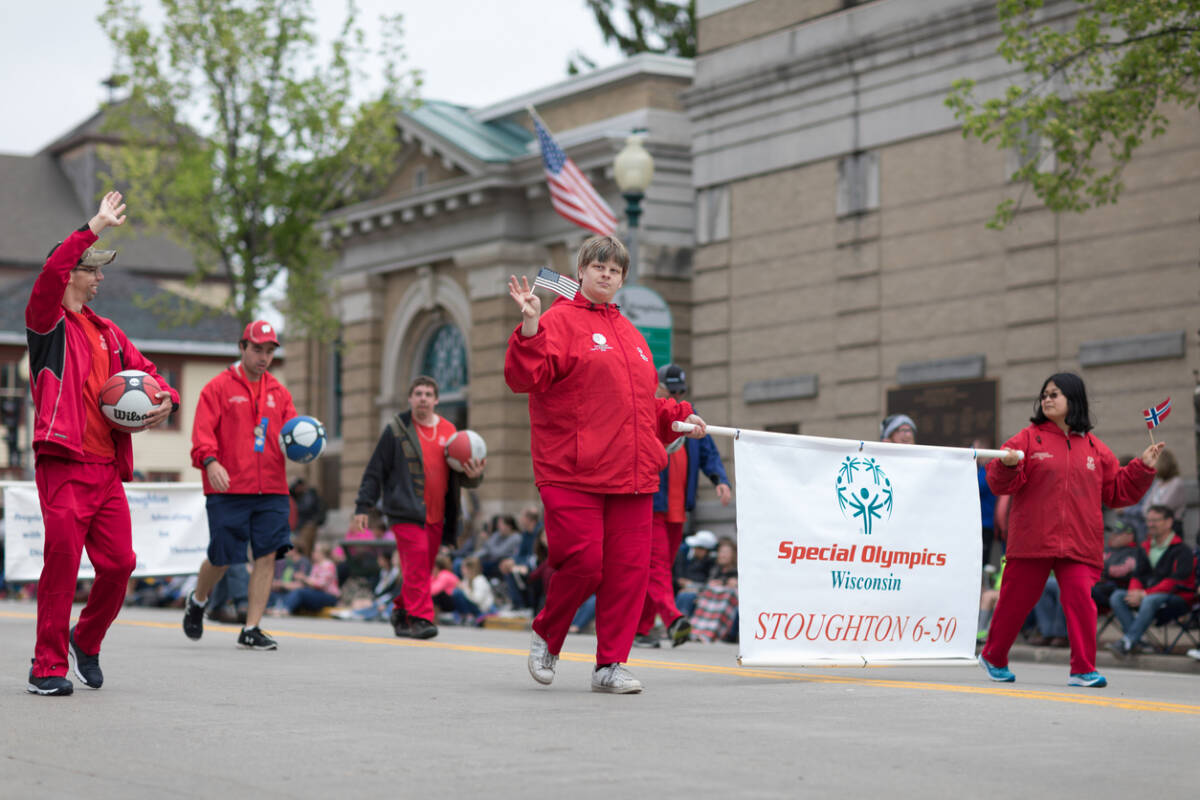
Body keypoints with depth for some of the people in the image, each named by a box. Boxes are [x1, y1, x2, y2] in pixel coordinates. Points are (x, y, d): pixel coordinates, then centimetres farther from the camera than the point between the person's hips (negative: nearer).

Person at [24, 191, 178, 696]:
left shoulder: (107, 331, 22)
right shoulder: (49, 323, 1)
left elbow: (144, 369, 25)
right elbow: (52, 270, -17)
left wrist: (165, 398, 2)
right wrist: (96, 228, -15)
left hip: (108, 468, 6)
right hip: (63, 464, -6)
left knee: (119, 563, 3)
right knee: (62, 563, -8)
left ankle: (86, 640, 27)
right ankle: (48, 667, 2)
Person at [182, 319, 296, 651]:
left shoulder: (278, 392, 16)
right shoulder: (218, 387, 2)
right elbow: (203, 431, -7)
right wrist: (210, 461, -25)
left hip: (271, 489, 4)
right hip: (227, 489, -4)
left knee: (268, 554, -5)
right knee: (222, 557, 0)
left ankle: (251, 629, 1)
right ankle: (197, 601, 32)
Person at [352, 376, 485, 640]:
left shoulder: (449, 431, 13)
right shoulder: (396, 429, 2)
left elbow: (460, 477, 17)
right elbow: (375, 471, 3)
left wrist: (474, 475, -6)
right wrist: (363, 506, -2)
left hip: (436, 515, 5)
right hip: (406, 511, -5)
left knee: (423, 568, 8)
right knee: (416, 565, -15)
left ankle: (401, 613, 23)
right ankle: (419, 618, -14)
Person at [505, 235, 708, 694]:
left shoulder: (629, 334, 22)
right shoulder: (560, 321, 0)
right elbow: (526, 377, -15)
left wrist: (678, 416, 18)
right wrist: (531, 326, -26)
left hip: (632, 475, 6)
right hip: (573, 472, -6)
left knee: (628, 569, 1)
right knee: (582, 563, -10)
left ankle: (611, 664, 9)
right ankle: (546, 636, 17)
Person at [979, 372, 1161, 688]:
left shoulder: (1095, 448, 12)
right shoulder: (1029, 439, 4)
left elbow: (1117, 492, 16)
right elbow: (1001, 483, -2)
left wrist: (1143, 469, 7)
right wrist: (1007, 466, -22)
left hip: (1078, 543, 1)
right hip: (1032, 540, -1)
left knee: (1081, 598, -12)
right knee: (1018, 598, 7)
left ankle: (1083, 669, -7)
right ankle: (993, 657, 27)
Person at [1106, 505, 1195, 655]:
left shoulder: (1182, 551, -7)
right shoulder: (1145, 547, 16)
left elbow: (1175, 582, -16)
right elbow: (1138, 574, 17)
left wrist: (1144, 594, -21)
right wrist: (1134, 592, -7)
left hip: (1177, 600, -7)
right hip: (1147, 595, 7)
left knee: (1150, 600, -38)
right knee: (1117, 596, -16)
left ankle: (1128, 641, -38)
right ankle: (1136, 640, -29)